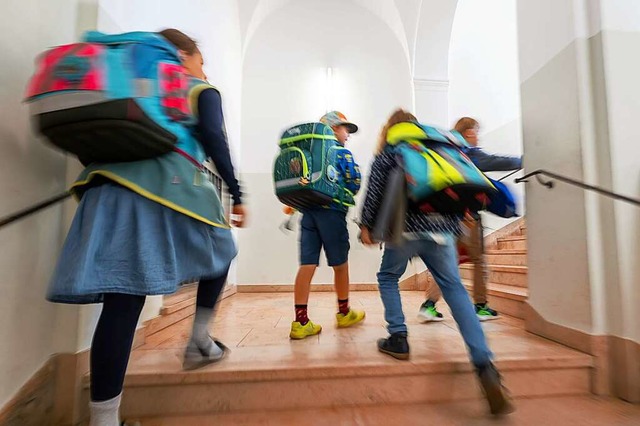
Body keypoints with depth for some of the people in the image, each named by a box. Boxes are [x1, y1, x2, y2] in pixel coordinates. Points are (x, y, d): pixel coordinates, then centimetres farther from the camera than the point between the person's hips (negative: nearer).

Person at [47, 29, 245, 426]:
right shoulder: (203, 91, 18)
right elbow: (214, 139, -1)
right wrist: (236, 194, 0)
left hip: (112, 180, 5)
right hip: (170, 182, -5)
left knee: (122, 298, -2)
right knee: (220, 250, 20)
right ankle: (200, 341, 26)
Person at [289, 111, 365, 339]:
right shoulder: (341, 152, 0)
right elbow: (355, 183, -6)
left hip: (308, 211, 6)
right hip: (332, 212, -5)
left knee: (307, 265, 1)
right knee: (340, 264, 10)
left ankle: (300, 322, 0)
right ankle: (344, 313, 26)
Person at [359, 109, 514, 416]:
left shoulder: (389, 151, 10)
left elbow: (375, 189, -1)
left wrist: (366, 225, 2)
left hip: (407, 226, -3)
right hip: (442, 227, 4)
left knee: (388, 278, 18)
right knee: (454, 289, 5)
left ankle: (398, 338, 13)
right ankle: (484, 364, -6)